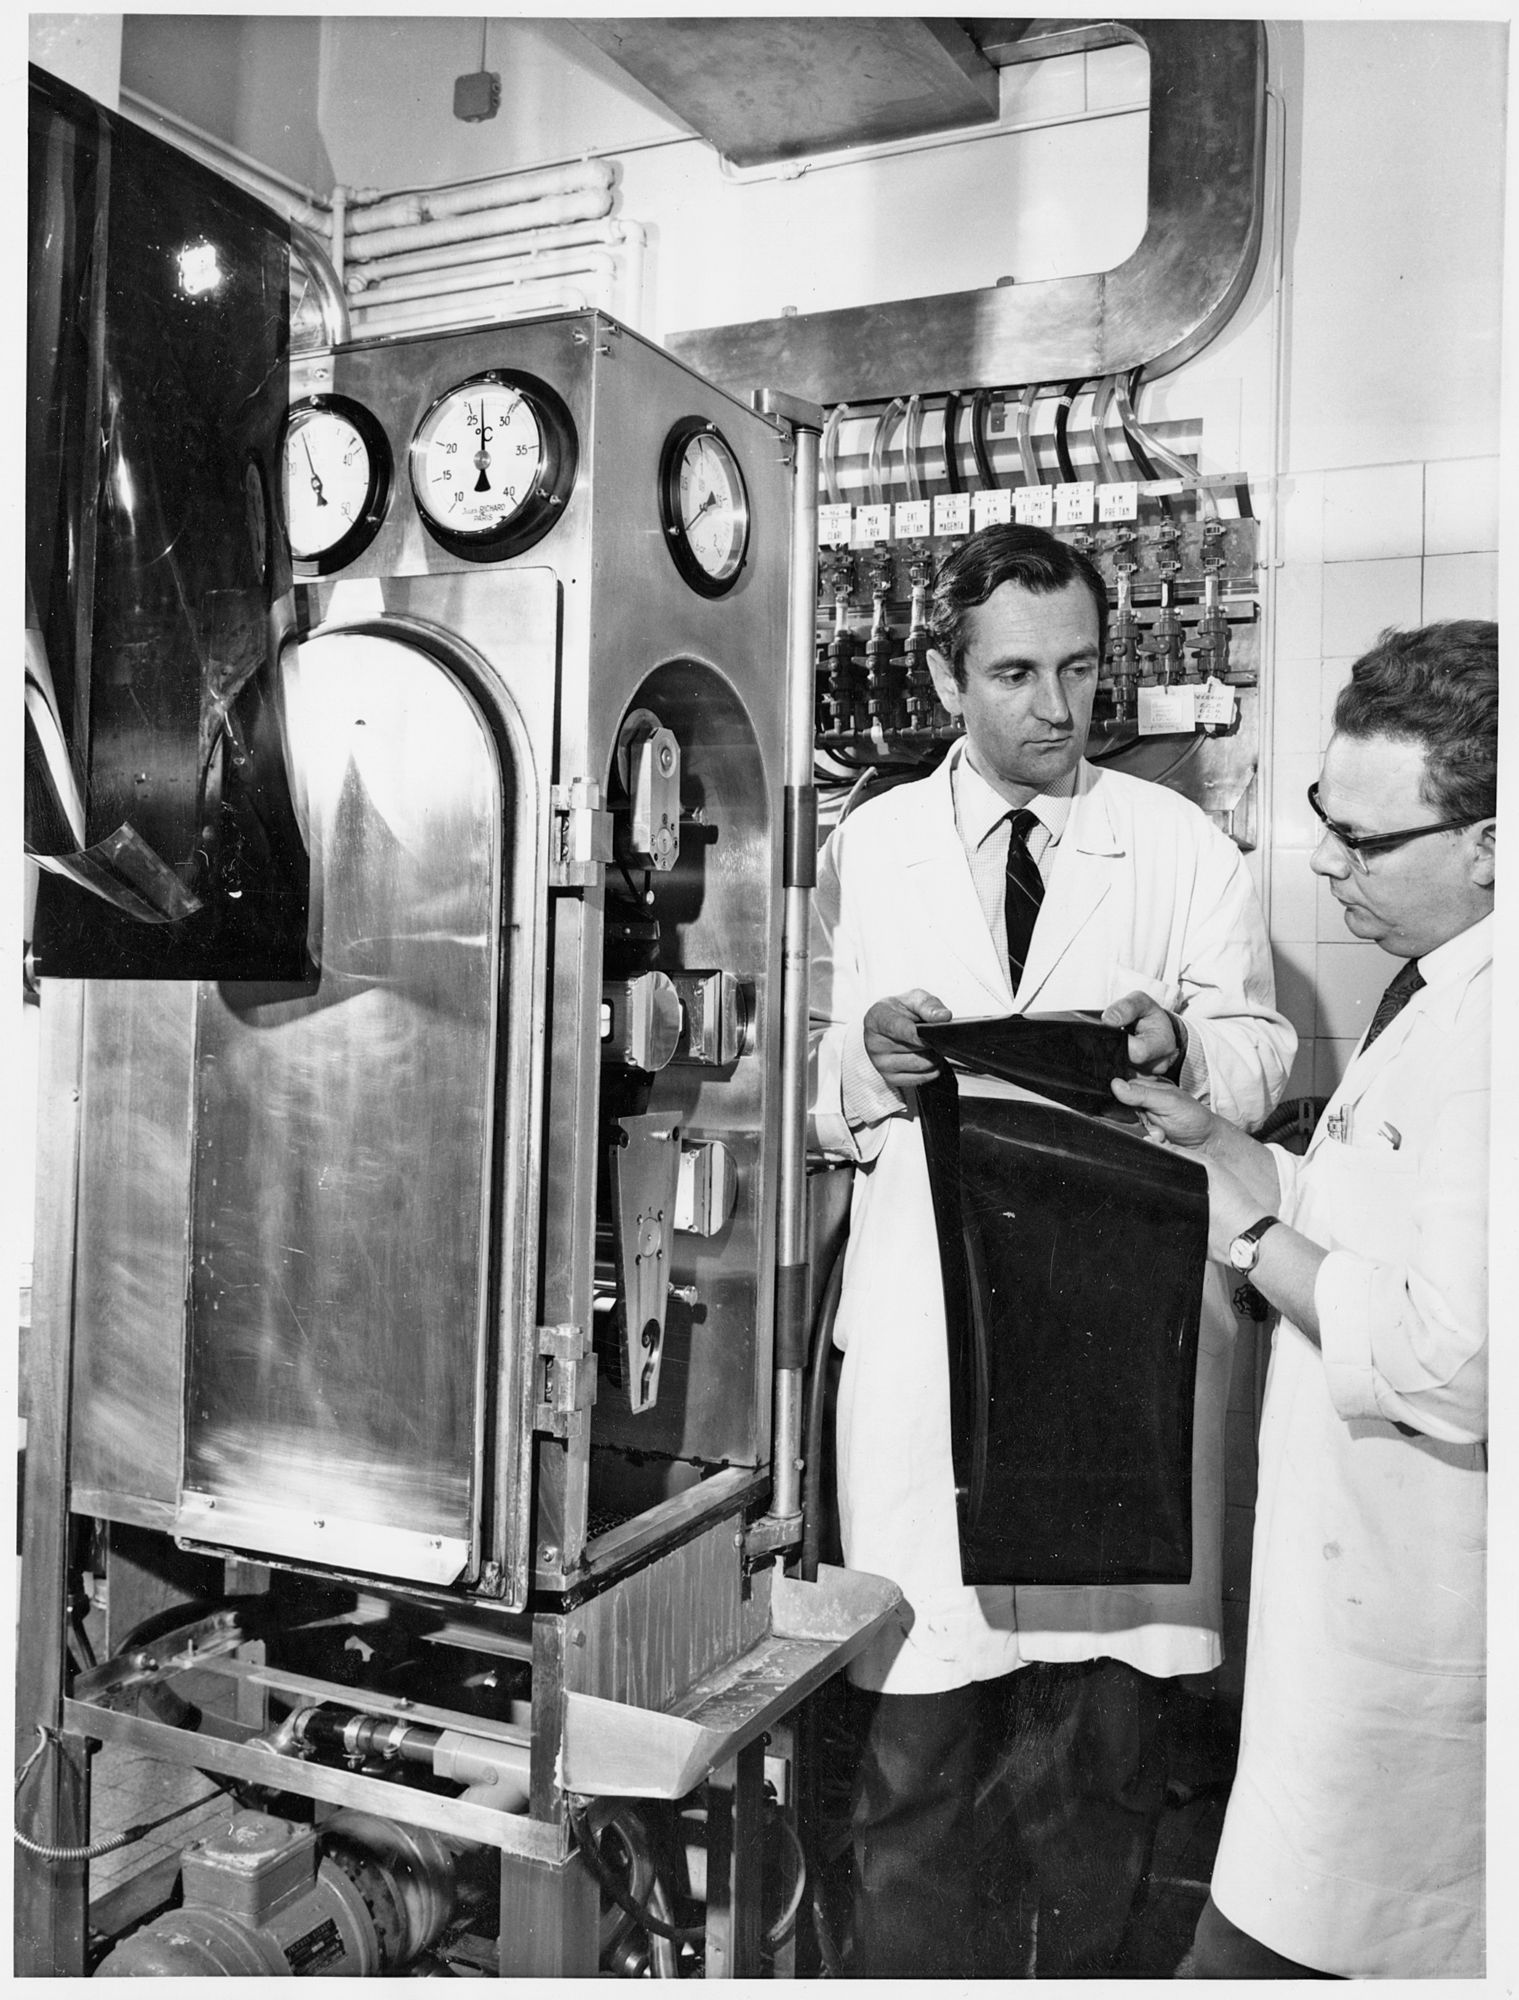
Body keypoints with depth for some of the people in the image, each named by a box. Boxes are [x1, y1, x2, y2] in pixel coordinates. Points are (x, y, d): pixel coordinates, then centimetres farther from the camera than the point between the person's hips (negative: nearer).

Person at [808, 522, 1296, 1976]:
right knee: (912, 1748, 5)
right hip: (923, 1327, 0)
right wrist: (869, 1056, -14)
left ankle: (1082, 1972, 33)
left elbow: (1259, 1064, 7)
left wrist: (1179, 1043, -14)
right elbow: (814, 1096, 7)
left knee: (1106, 1745, 10)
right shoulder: (865, 851, 8)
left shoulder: (1184, 849, 7)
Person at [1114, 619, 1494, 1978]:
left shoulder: (1482, 1034, -25)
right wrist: (1215, 1142, 4)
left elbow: (1454, 1360, -30)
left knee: (1283, 1940, 7)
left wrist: (1261, 1242, -16)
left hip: (1412, 1598, -9)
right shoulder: (1439, 986, 7)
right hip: (1366, 1553, 9)